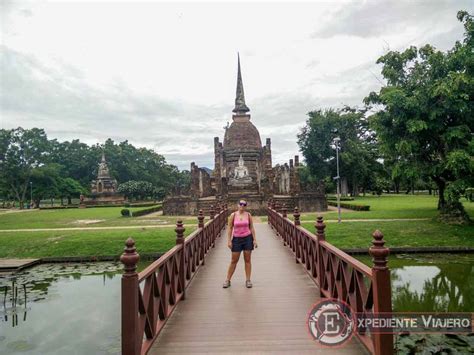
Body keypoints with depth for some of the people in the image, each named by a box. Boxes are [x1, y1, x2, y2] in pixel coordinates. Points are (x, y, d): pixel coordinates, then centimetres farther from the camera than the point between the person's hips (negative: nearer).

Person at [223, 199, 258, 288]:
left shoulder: (248, 215, 0)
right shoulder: (233, 215, -4)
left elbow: (252, 228, 4)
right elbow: (229, 228, -1)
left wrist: (254, 239, -1)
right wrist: (229, 240, -6)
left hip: (247, 238, 1)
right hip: (236, 239, -1)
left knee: (247, 260, 6)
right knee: (234, 261, 5)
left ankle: (248, 280, 17)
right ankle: (227, 280, 17)